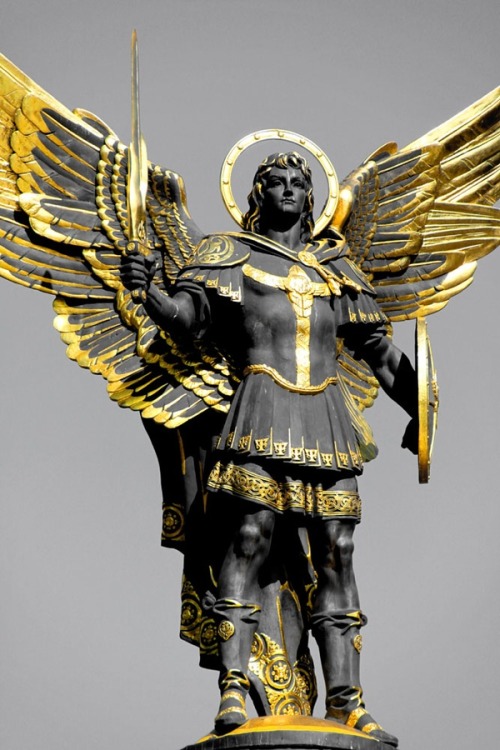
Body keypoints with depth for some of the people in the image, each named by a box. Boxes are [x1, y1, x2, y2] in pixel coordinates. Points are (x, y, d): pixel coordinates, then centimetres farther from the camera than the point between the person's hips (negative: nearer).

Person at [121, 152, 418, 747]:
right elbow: (188, 318, -1)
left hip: (327, 415, 4)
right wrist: (147, 292, -22)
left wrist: (420, 406, 17)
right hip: (263, 412, -3)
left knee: (337, 551, -1)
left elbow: (377, 347, 23)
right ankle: (233, 692, -16)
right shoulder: (229, 254, 12)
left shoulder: (335, 265, 21)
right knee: (249, 536, -14)